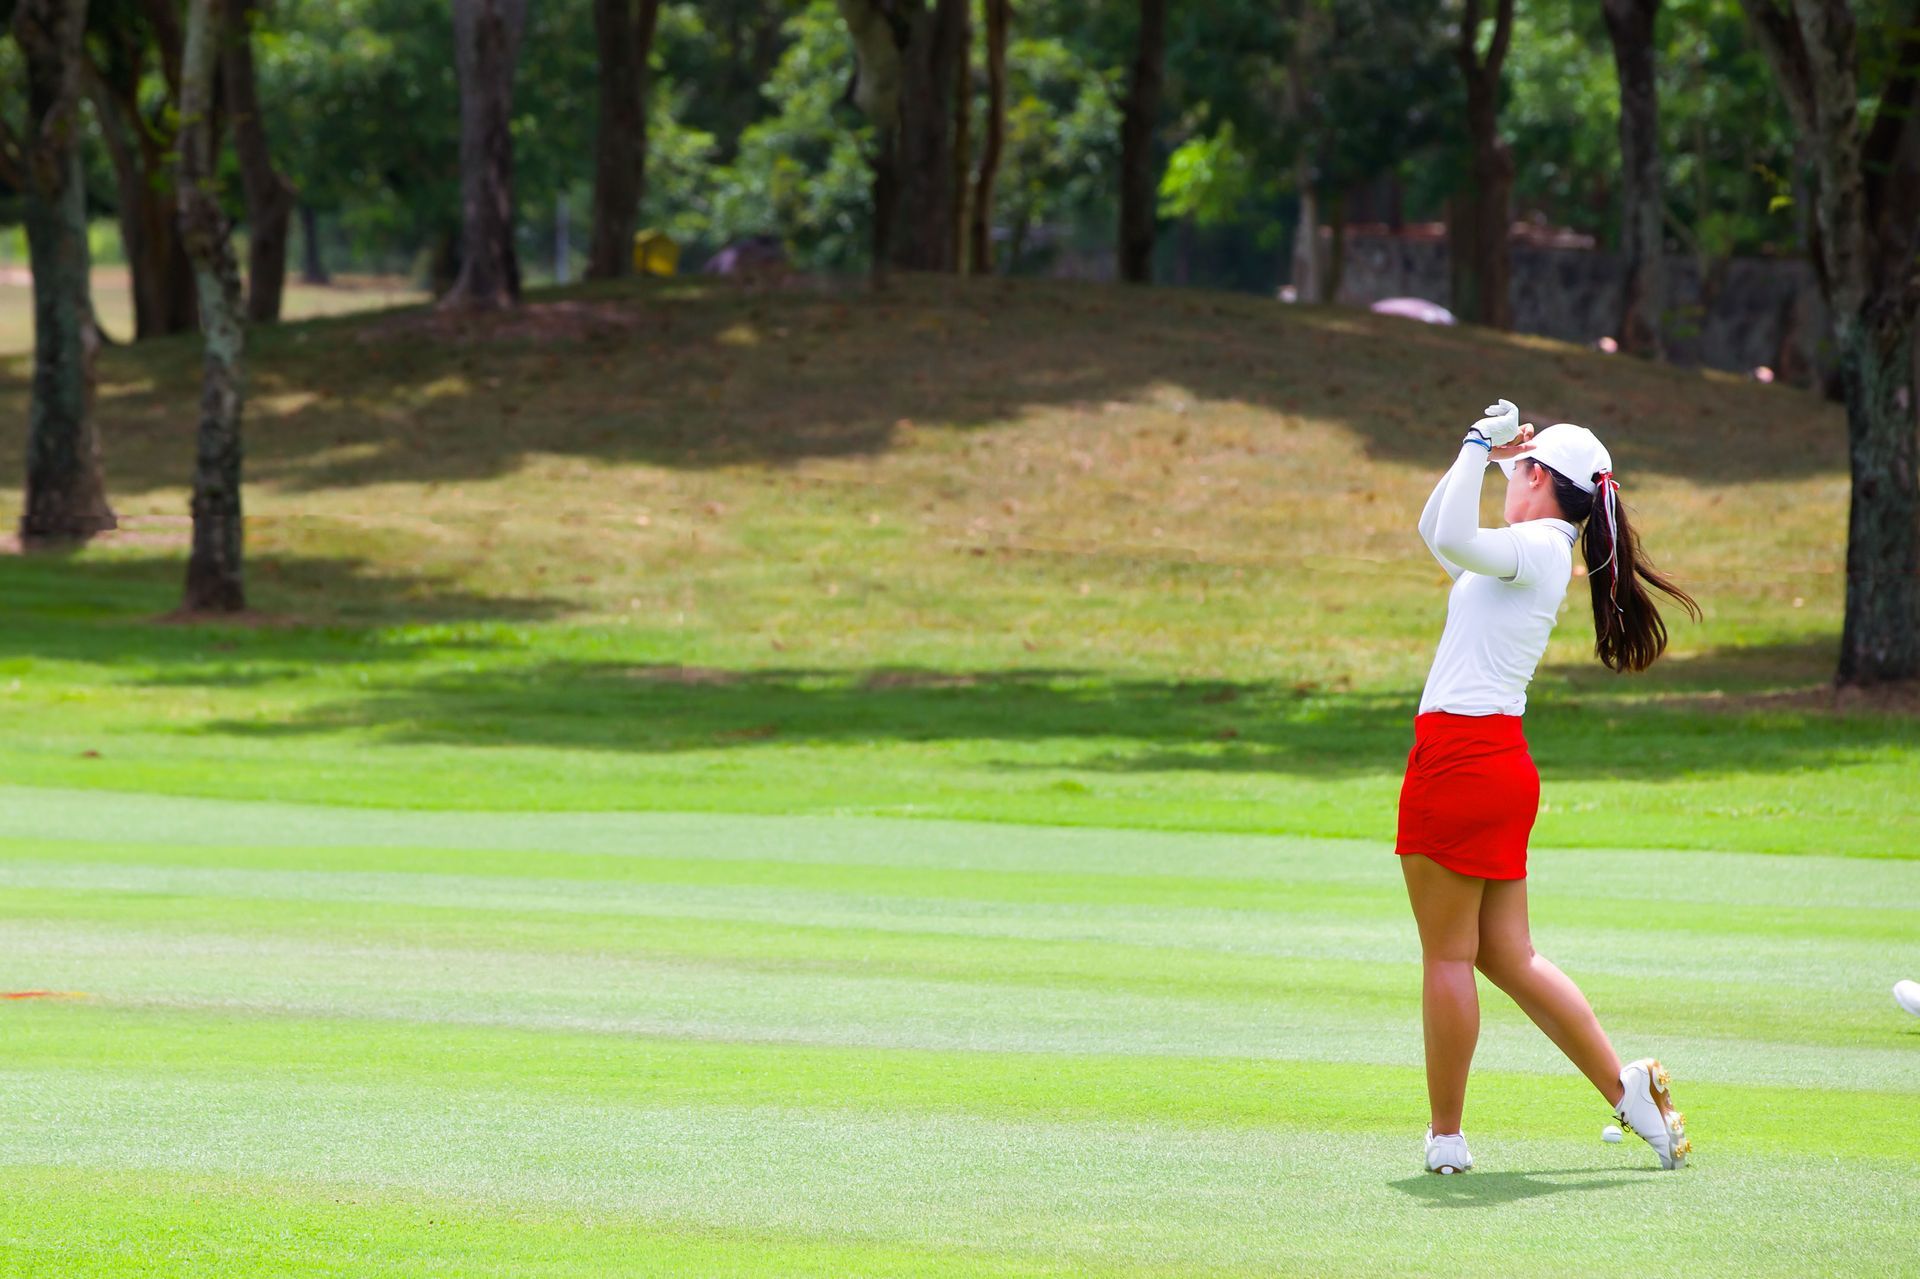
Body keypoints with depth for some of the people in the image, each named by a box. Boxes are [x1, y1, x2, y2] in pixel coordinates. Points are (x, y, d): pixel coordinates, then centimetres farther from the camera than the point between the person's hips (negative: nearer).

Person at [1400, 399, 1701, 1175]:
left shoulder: (1536, 545, -9)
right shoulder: (1532, 554, 18)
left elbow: (1453, 541, -27)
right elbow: (1435, 532, 30)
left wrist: (1482, 449, -16)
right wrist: (1481, 452, 18)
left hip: (1462, 755, -9)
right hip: (1499, 762, 9)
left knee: (1446, 955, 0)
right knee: (1510, 958, 11)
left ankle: (1446, 1135, 6)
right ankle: (1628, 1090, 10)